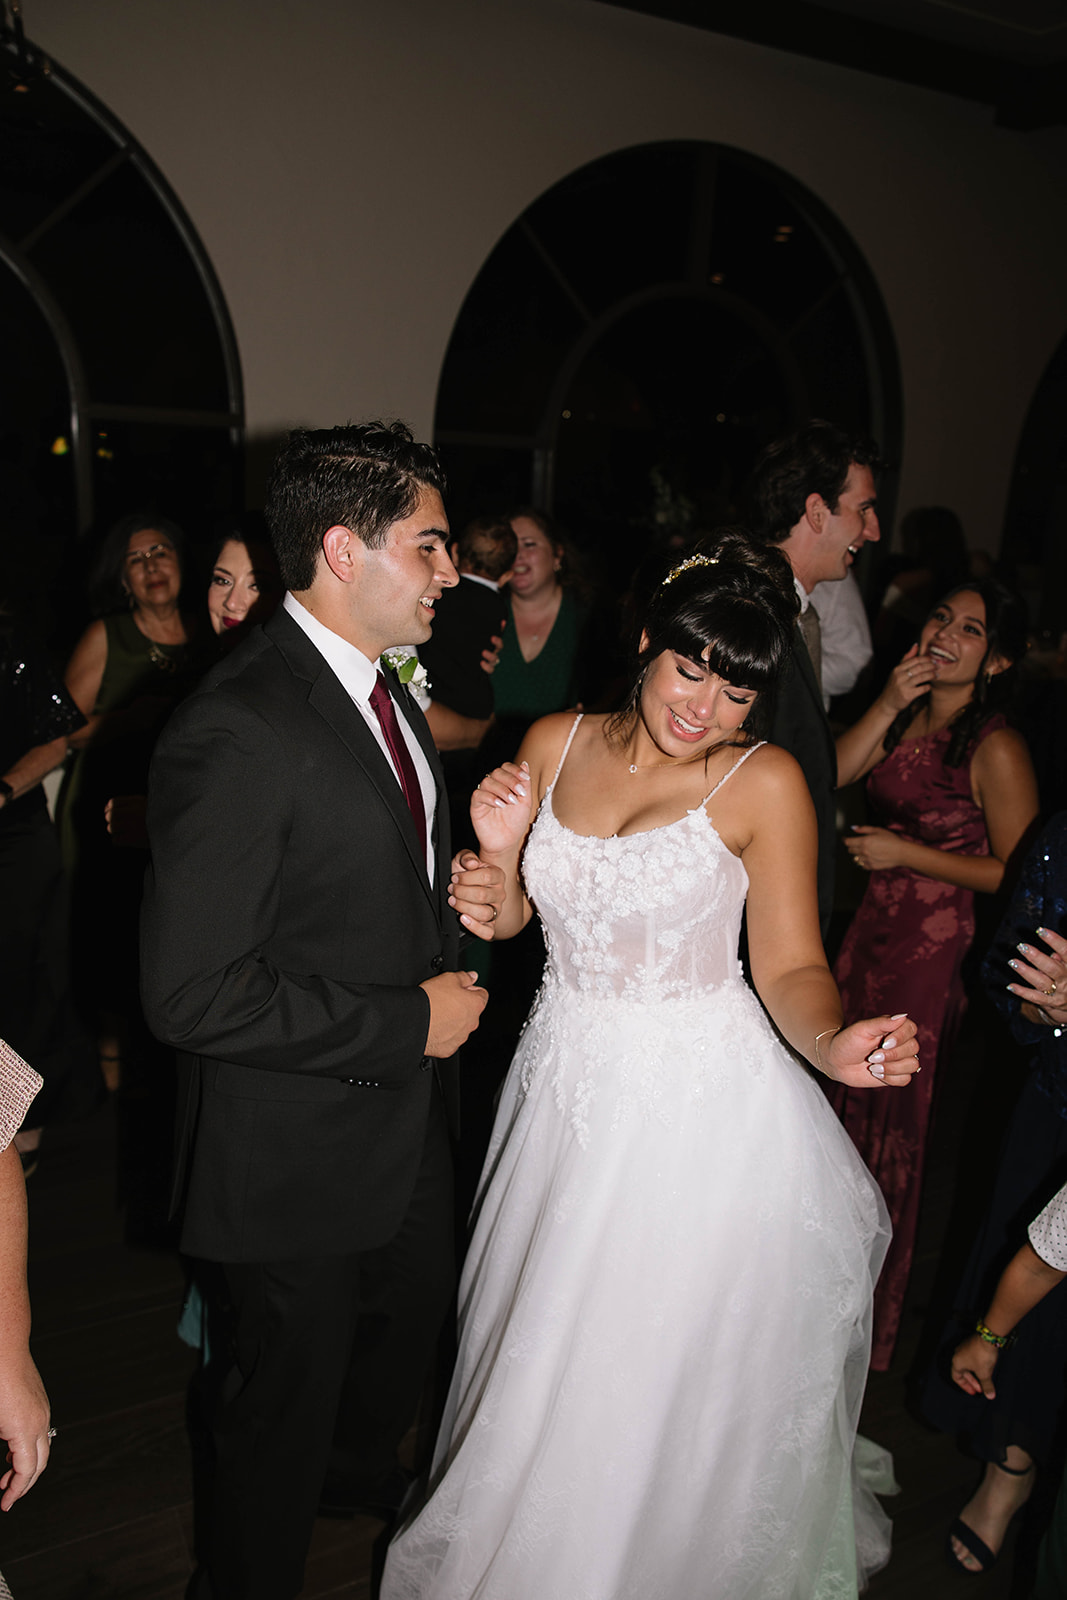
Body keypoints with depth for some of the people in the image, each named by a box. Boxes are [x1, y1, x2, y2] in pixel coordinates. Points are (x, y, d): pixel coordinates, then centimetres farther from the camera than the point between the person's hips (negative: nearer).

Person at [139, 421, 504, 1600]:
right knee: (281, 1406, 15)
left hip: (407, 1115, 9)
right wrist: (407, 1022, -22)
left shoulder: (380, 687, 3)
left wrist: (453, 896, -4)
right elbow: (192, 994, -29)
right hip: (294, 1153, -9)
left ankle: (361, 1470, 62)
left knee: (414, 1315, 31)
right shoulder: (236, 731, -28)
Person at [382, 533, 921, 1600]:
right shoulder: (556, 743, -1)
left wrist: (831, 1044, -32)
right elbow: (507, 920, 6)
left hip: (699, 1103, -4)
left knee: (665, 1368, 10)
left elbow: (791, 965, -12)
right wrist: (499, 849, -14)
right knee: (544, 1347, 21)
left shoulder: (764, 782, -12)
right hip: (568, 1084, 4)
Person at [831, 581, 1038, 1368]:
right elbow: (830, 773, -5)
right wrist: (888, 706, -14)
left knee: (892, 1124, 8)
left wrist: (907, 853, -17)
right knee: (841, 1099, 14)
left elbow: (1019, 874, -15)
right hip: (871, 926, 6)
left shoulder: (996, 750, -16)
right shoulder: (906, 715, 5)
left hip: (933, 948, -6)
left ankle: (868, 1318, 31)